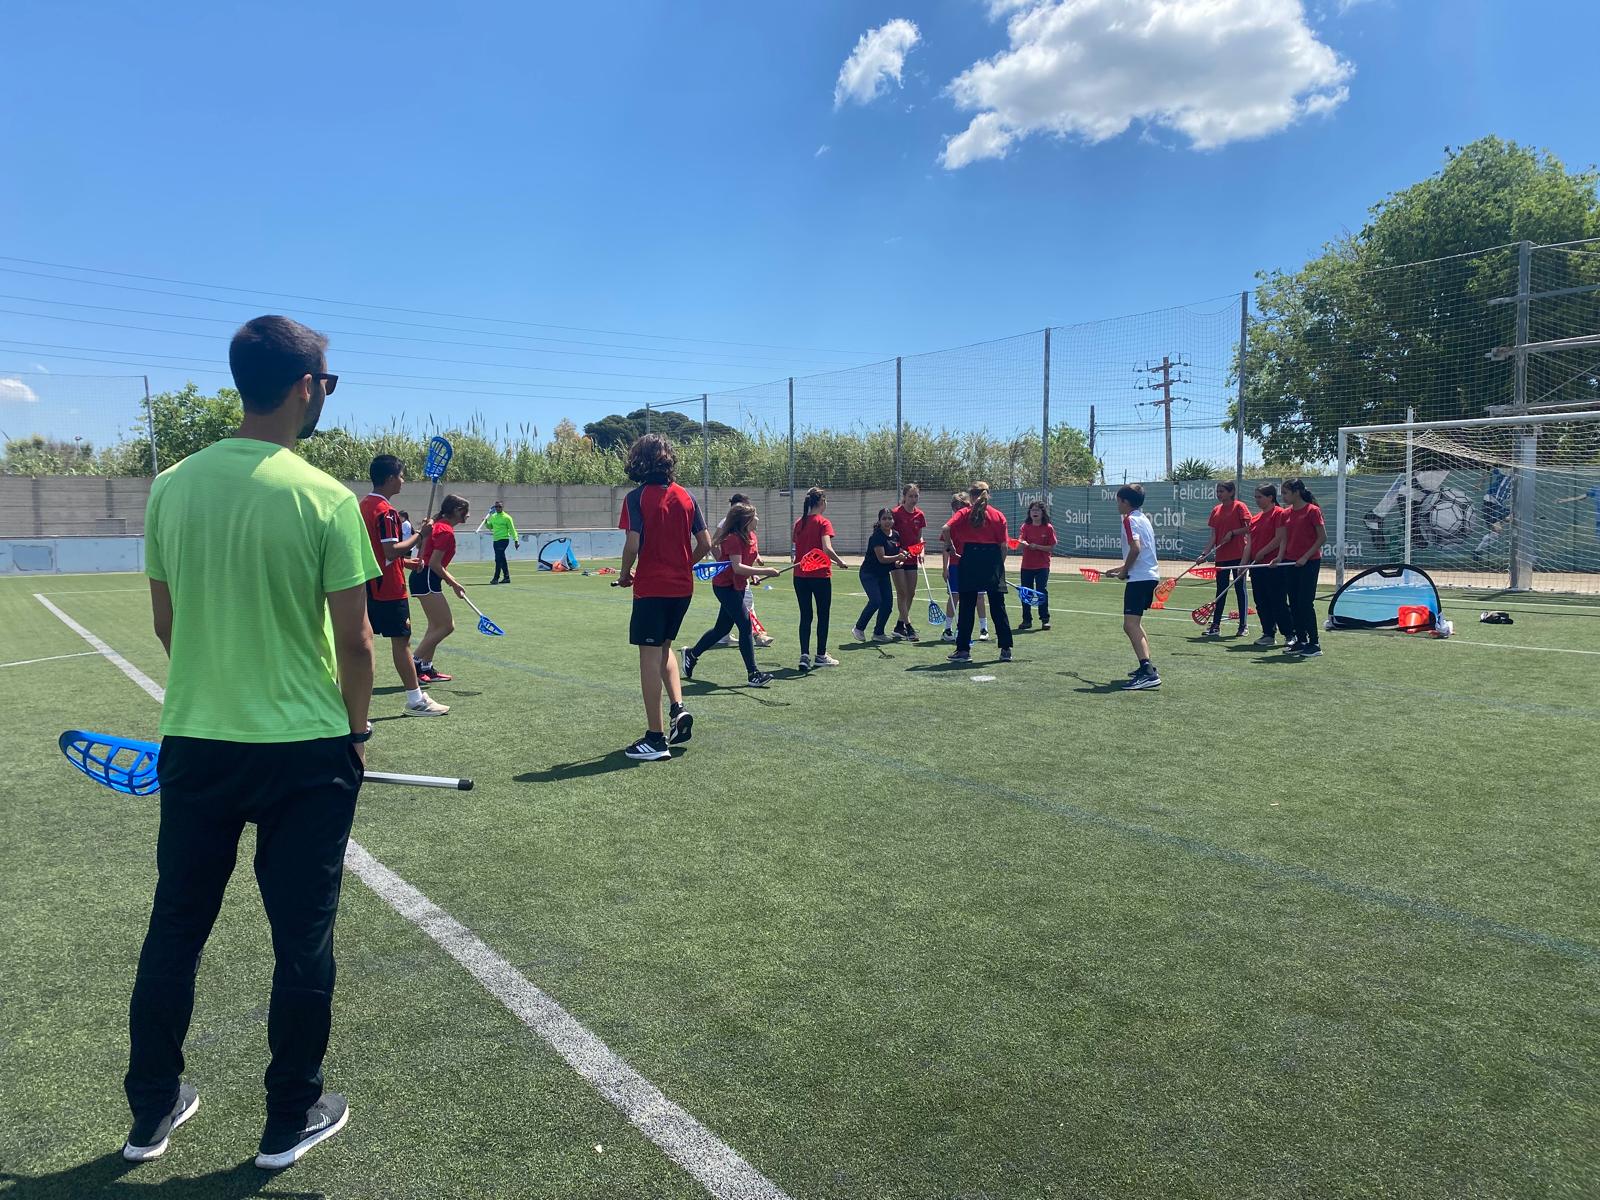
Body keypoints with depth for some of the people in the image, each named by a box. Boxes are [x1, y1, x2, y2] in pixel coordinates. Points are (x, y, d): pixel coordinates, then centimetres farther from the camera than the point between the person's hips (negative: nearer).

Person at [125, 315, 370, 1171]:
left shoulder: (171, 487, 0)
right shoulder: (324, 498, -14)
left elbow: (166, 623, 8)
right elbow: (354, 638, -11)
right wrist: (357, 727, 4)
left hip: (194, 742, 5)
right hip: (307, 751, -4)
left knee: (173, 934, 19)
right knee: (301, 942, 11)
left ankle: (151, 1114, 34)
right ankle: (290, 1122, 25)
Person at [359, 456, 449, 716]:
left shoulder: (364, 505, 12)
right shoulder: (386, 511, -17)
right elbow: (392, 550, -23)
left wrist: (405, 560, 21)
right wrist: (419, 534, -14)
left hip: (368, 585, 9)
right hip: (390, 588, -9)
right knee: (401, 639, -2)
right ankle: (415, 700, 4)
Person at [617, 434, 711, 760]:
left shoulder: (637, 497, -9)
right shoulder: (686, 497, 5)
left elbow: (632, 544, -17)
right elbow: (705, 543, 5)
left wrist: (625, 574, 1)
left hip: (651, 587, -5)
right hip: (682, 586, 6)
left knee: (650, 656, 1)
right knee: (664, 646, 25)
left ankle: (656, 739, 4)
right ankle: (678, 708, 8)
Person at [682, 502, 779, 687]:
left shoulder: (751, 536, 6)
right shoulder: (733, 539, -21)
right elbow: (737, 567, -30)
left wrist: (751, 574, 6)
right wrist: (764, 571, -33)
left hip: (736, 587, 9)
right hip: (725, 586, -9)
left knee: (722, 628, 16)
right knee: (745, 625, -11)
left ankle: (691, 654, 34)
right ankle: (753, 673, -7)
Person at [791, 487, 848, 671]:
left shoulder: (798, 523, 7)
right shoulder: (823, 523, -11)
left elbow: (796, 548, 10)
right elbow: (827, 548, -22)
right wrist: (840, 561, -7)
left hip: (800, 575, 5)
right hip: (820, 575, -5)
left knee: (805, 616, 10)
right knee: (823, 615, 9)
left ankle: (804, 655, 2)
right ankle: (821, 656, 16)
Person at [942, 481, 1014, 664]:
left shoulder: (964, 513, 6)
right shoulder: (998, 515, 9)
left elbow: (946, 529, -11)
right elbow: (1003, 546, 4)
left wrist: (952, 548, 1)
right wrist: (1000, 565, 14)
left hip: (970, 559, -1)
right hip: (993, 560, 1)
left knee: (967, 607, 4)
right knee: (998, 607, 7)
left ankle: (963, 650, 6)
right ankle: (1006, 649, 8)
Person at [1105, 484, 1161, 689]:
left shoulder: (1130, 520, -11)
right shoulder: (1143, 518, 18)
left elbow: (1135, 548, -24)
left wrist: (1124, 571, -11)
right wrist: (1121, 569, 25)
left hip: (1139, 578, -11)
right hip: (1150, 575, 11)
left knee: (1130, 625, -16)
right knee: (1135, 623, 23)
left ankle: (1149, 673, -25)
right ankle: (1146, 666, 31)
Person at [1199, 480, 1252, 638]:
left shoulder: (1239, 507, -6)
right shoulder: (1216, 510, 10)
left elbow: (1249, 528, -9)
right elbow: (1213, 536, 9)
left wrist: (1232, 532, -18)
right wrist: (1204, 554, 1)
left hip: (1238, 555, -6)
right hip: (1221, 557, 6)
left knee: (1240, 589, 2)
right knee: (1221, 591, 8)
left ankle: (1244, 625, 10)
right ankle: (1215, 625, 12)